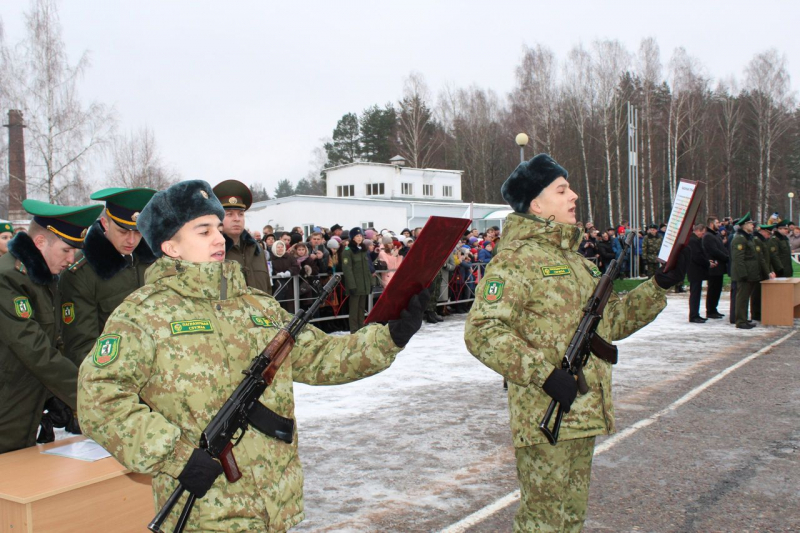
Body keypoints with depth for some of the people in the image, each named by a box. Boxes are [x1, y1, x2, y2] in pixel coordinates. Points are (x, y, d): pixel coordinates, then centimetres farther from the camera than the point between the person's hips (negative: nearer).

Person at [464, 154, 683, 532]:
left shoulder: (575, 259, 18)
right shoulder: (516, 258, -12)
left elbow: (610, 320, 22)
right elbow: (481, 331, -21)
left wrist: (660, 285, 11)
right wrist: (544, 373, -26)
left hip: (582, 413, 9)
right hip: (544, 415, -9)